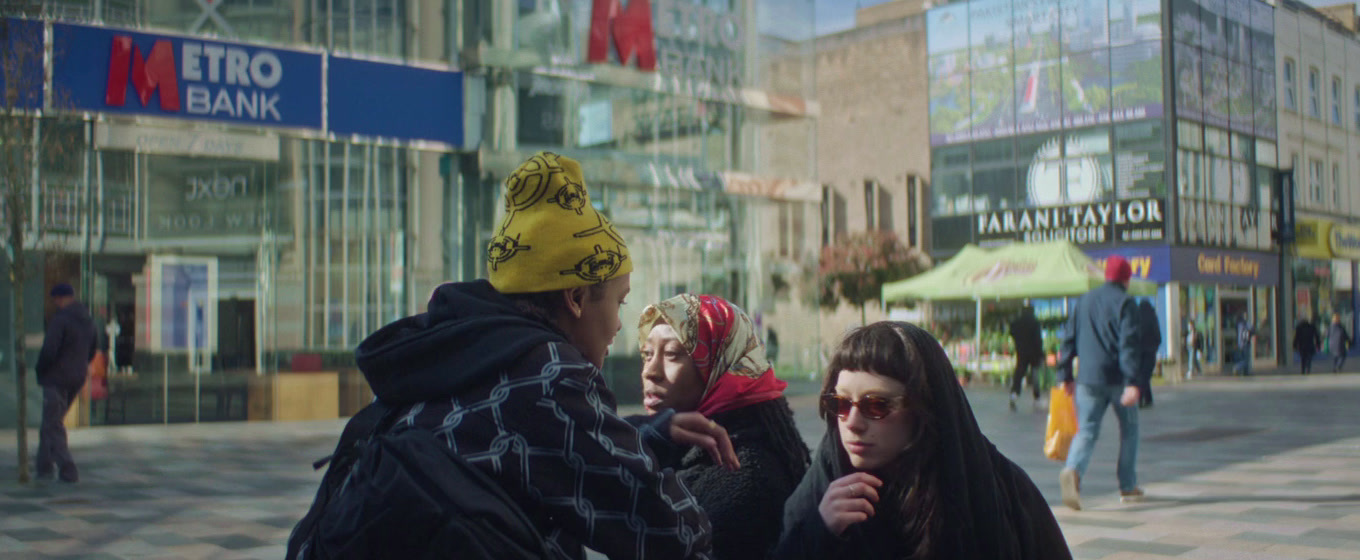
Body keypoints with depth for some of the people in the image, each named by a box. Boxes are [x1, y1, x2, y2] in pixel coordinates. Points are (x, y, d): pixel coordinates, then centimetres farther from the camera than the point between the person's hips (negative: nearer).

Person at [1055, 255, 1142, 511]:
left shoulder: (1084, 301, 12)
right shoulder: (1125, 303, -5)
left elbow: (1069, 340, 11)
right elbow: (1128, 344, -15)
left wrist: (1065, 375, 16)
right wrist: (1132, 382, -19)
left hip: (1088, 379, 4)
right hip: (1117, 378, -4)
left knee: (1086, 431, 0)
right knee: (1129, 430, 15)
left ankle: (1073, 470, -28)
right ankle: (1128, 486, 19)